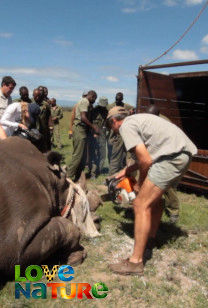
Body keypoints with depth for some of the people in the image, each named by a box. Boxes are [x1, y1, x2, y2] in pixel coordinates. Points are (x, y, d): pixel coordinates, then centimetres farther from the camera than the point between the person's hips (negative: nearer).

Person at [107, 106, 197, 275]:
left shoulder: (126, 126, -3)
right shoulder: (138, 119, 25)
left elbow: (146, 161, -11)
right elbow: (150, 155, 25)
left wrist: (141, 182, 7)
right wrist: (127, 170, 29)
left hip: (173, 156, -10)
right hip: (185, 153, 10)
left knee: (142, 204, -6)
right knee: (154, 196, 26)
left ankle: (135, 261, -1)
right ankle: (152, 236, 43)